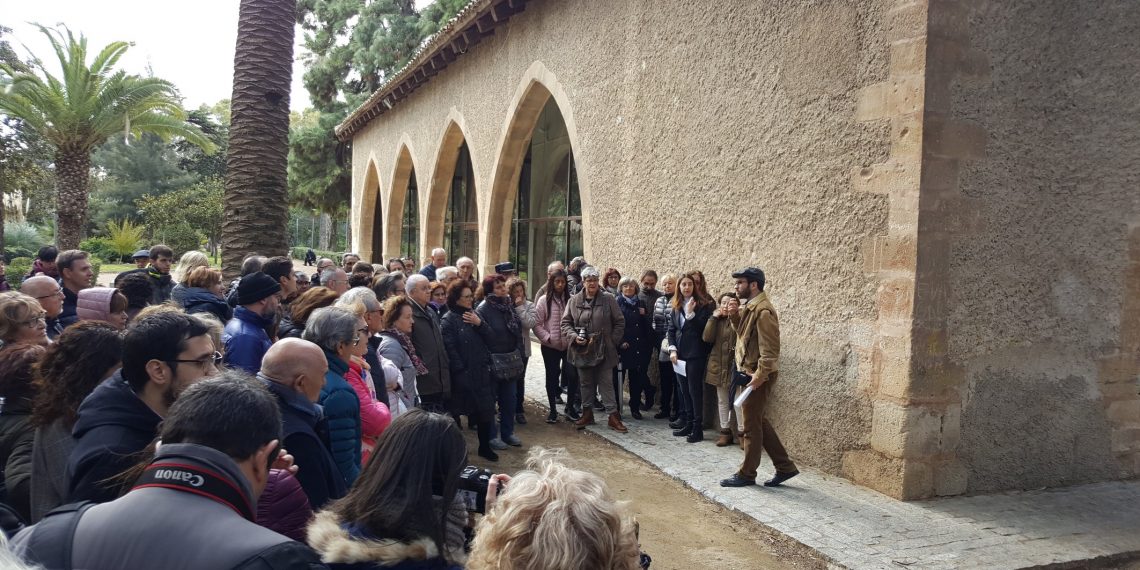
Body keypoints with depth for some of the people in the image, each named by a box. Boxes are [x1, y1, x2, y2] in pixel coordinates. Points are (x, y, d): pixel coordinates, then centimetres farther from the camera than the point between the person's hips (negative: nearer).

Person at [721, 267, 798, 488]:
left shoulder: (763, 311, -19)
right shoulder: (749, 307, 11)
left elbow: (770, 348, -22)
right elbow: (742, 331, 18)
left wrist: (760, 374, -25)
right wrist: (733, 314, 4)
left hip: (758, 375, -10)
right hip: (749, 372, 10)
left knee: (751, 425, 1)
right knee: (759, 422, 15)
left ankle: (746, 474, 12)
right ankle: (785, 466, 23)